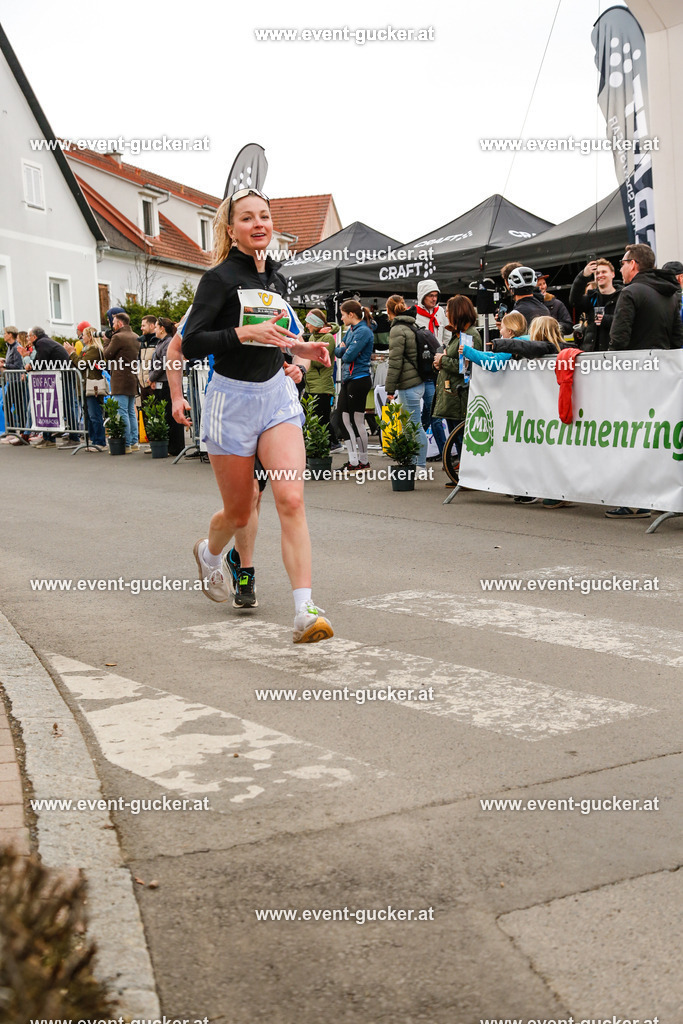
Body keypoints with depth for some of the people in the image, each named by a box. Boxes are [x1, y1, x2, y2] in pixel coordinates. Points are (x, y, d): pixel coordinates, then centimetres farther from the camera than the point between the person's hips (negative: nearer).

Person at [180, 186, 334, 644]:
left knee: (291, 499, -15)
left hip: (277, 393, 4)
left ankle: (305, 609, -18)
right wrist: (247, 332, -26)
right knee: (239, 512, 9)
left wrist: (300, 348, 7)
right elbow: (191, 344, -16)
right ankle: (210, 552, 45)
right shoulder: (221, 277, -9)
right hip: (233, 399, -4)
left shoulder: (276, 279, 10)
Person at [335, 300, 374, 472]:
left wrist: (344, 352, 1)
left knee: (357, 421, -2)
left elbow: (349, 356, -20)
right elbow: (338, 351, 17)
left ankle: (363, 461, 8)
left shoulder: (363, 331, -14)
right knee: (343, 419, 7)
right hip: (348, 380, 9)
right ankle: (353, 460, 13)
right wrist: (343, 350, -5)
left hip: (359, 379, -9)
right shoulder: (351, 330, 15)